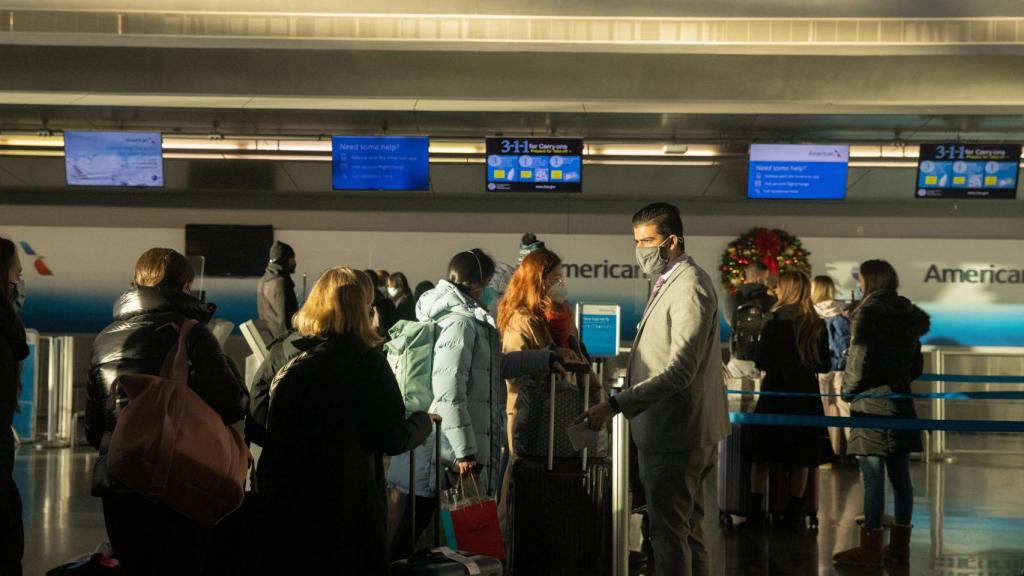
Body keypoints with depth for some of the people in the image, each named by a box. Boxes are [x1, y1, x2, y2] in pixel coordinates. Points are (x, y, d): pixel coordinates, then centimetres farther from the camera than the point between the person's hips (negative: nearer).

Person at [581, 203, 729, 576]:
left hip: (677, 434, -10)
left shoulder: (690, 287, -17)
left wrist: (615, 405, -27)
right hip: (678, 432, 10)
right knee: (688, 529, 16)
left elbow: (680, 371, -25)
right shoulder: (668, 283, 16)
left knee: (670, 534, -7)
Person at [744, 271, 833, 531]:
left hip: (776, 392, -3)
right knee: (801, 459, 9)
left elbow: (761, 361, -10)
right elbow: (824, 365, 5)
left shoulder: (776, 320, -10)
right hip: (806, 393, 3)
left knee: (761, 456, 4)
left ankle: (756, 514, 1)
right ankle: (793, 515, 11)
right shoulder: (817, 324, 1)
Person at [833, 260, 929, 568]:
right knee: (900, 475, 9)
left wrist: (848, 389, 2)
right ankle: (899, 546, 15)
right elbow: (916, 367, 18)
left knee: (872, 476, -5)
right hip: (901, 403, 7)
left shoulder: (868, 313, -10)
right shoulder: (908, 316, 13)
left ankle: (871, 548, -2)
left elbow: (858, 360, -13)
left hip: (872, 403, -7)